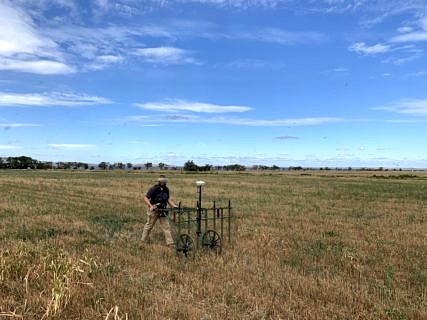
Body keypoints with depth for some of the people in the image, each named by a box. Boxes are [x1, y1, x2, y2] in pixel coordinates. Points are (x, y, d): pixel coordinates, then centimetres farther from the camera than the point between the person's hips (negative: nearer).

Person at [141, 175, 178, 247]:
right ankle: (143, 240, 26)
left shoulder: (166, 189, 5)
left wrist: (174, 206, 4)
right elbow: (145, 198, -18)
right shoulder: (154, 189, -15)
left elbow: (168, 199, 16)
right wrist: (150, 206, -31)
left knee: (166, 226, 2)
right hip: (154, 210, -5)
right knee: (149, 225, 9)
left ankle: (170, 243, 6)